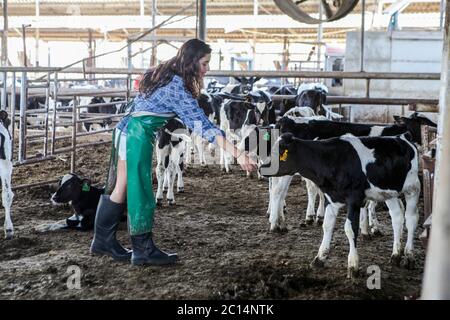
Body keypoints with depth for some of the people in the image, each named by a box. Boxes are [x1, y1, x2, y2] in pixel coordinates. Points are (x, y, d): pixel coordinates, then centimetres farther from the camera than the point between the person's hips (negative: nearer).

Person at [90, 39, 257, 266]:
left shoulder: (164, 75, 11)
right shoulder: (177, 86, -17)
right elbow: (203, 124, -22)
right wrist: (237, 154, -25)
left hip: (125, 130, 9)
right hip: (138, 136, -9)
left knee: (121, 190, 15)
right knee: (140, 193, -1)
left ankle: (103, 241, 25)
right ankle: (143, 251, 9)